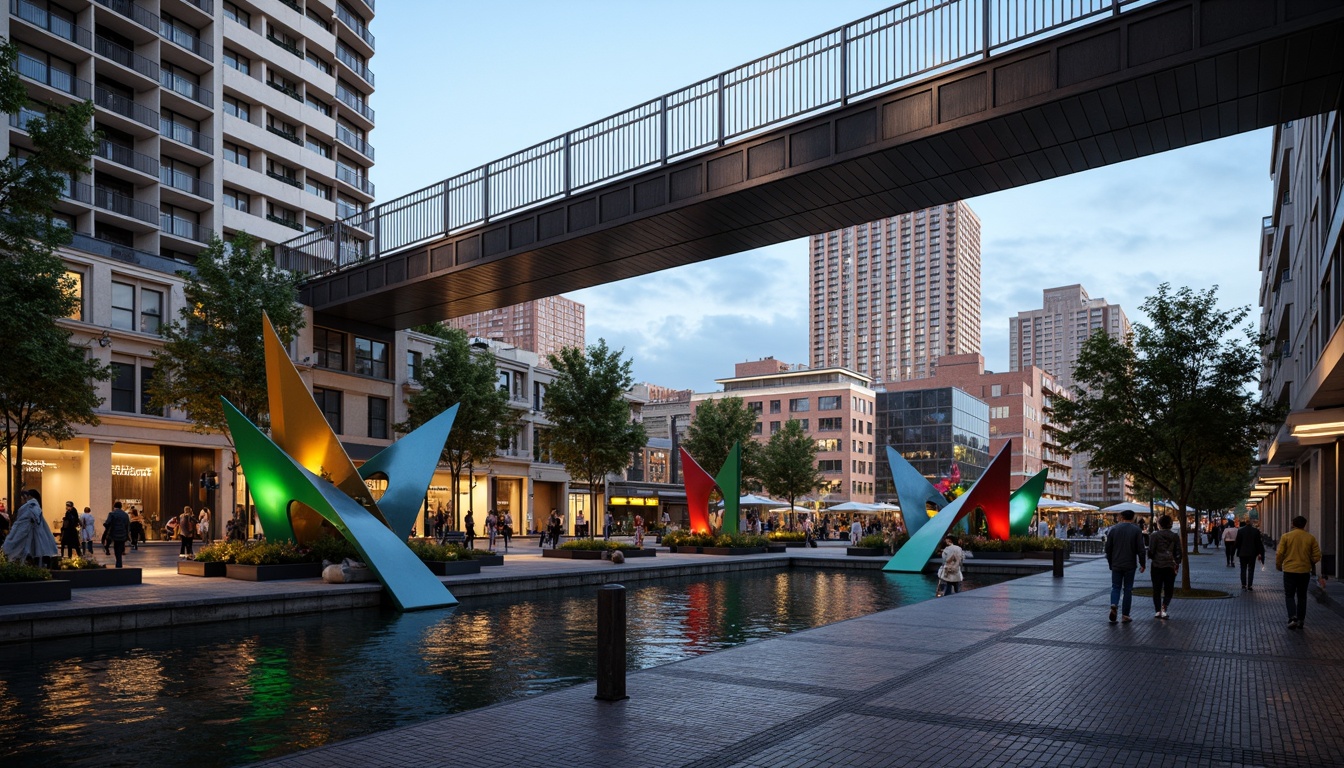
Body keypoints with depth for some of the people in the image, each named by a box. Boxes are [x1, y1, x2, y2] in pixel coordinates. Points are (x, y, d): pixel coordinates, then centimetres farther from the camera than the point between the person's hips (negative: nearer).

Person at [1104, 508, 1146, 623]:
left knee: (1116, 587, 9)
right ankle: (1125, 615, 8)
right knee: (1128, 589, 7)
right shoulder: (1136, 530, -3)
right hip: (1130, 565, -1)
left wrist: (1110, 563, 15)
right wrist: (1143, 564, 4)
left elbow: (1108, 548, 5)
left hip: (1116, 565, 1)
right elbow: (1140, 549, -6)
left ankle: (1114, 605, -18)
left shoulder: (1113, 529, 2)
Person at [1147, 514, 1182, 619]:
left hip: (1157, 565, -2)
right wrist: (1177, 563, 16)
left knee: (1157, 589, 7)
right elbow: (1179, 552, 4)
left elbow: (1151, 550, -8)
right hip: (1170, 565, 2)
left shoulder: (1154, 535, -7)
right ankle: (1164, 608, -8)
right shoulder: (1175, 536, 2)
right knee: (1169, 589, 9)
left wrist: (1151, 557, 13)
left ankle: (1157, 611, 8)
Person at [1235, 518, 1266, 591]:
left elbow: (1237, 542, -2)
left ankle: (1243, 585, -1)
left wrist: (1239, 551, 12)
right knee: (1251, 569, 6)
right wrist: (1259, 553, 5)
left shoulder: (1240, 530, -5)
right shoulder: (1256, 530, -4)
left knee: (1243, 569, 7)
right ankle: (1249, 586, 4)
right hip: (1252, 553, 0)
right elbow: (1259, 543, -1)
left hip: (1243, 553, 0)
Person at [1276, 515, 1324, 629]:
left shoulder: (1286, 536, -7)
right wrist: (1309, 563, 19)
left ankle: (1292, 617, -14)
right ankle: (1301, 620, 17)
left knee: (1289, 595, 5)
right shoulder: (1311, 538, 0)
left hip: (1289, 570, -2)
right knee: (1302, 596, 14)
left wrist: (1278, 565, 8)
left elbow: (1279, 554, -9)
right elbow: (1317, 556, -1)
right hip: (1305, 571, 2)